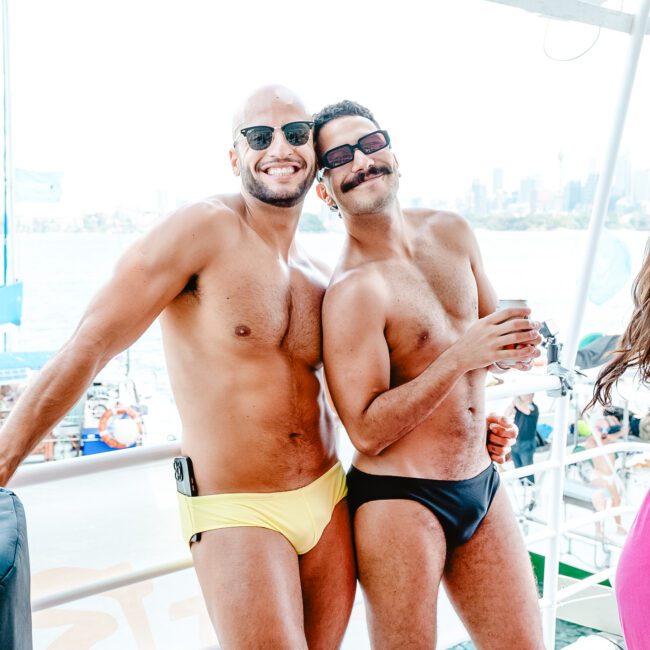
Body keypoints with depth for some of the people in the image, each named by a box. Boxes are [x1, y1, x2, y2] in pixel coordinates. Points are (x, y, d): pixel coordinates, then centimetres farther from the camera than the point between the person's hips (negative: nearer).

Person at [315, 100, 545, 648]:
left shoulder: (452, 234, 2)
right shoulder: (353, 290, -19)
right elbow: (367, 433, -20)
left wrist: (512, 348, -6)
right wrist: (458, 359, -26)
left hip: (481, 484, 7)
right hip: (398, 499, -6)